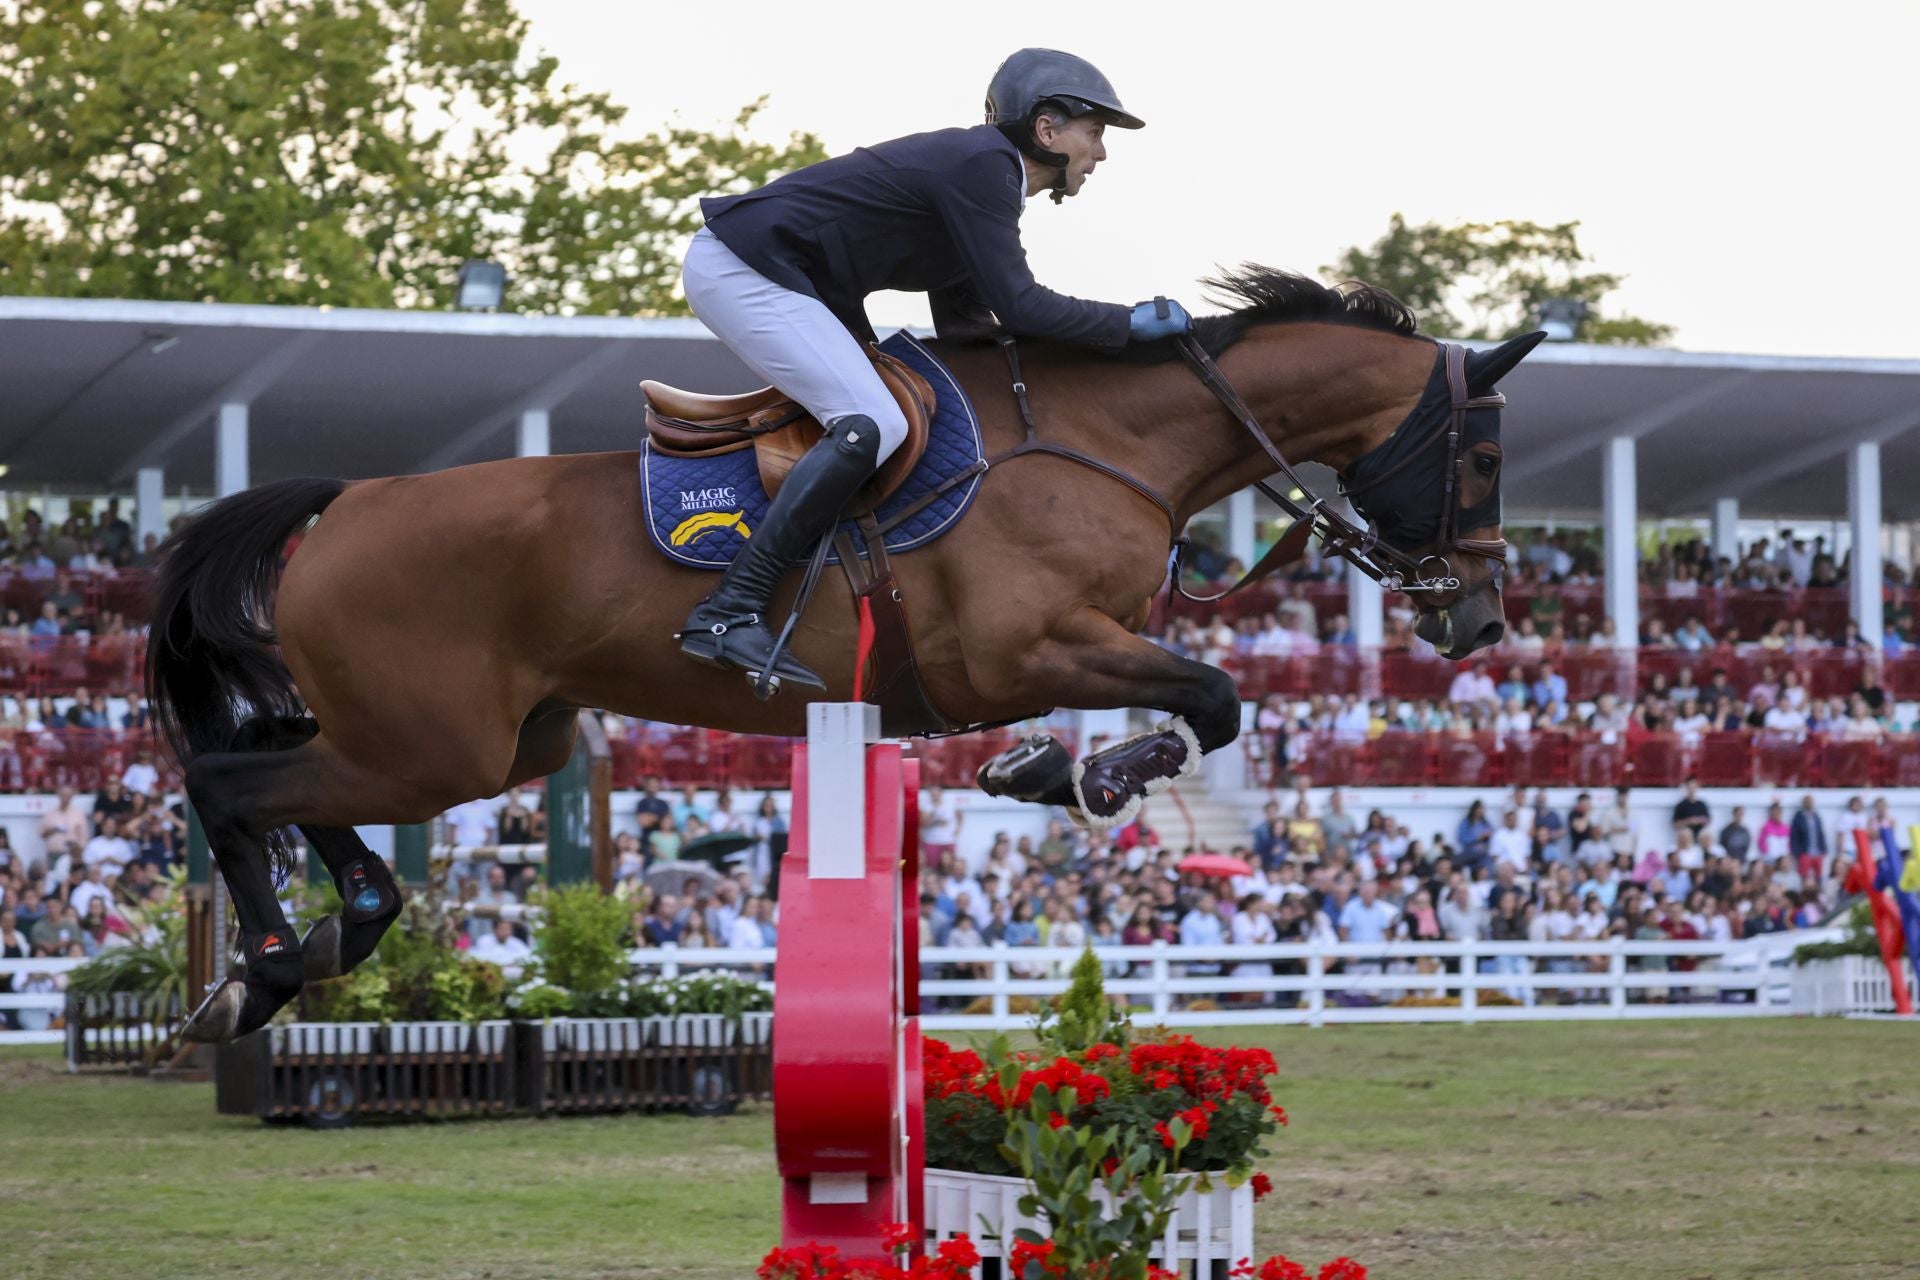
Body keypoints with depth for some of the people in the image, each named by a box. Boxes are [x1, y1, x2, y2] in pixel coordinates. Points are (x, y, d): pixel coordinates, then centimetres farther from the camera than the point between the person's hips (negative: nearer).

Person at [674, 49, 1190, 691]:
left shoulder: (980, 168, 16)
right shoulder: (980, 165, -15)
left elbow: (968, 329, 20)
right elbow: (1016, 305, -19)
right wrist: (1131, 324, -10)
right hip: (739, 269, -11)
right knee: (873, 424, -22)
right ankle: (728, 613, -26)